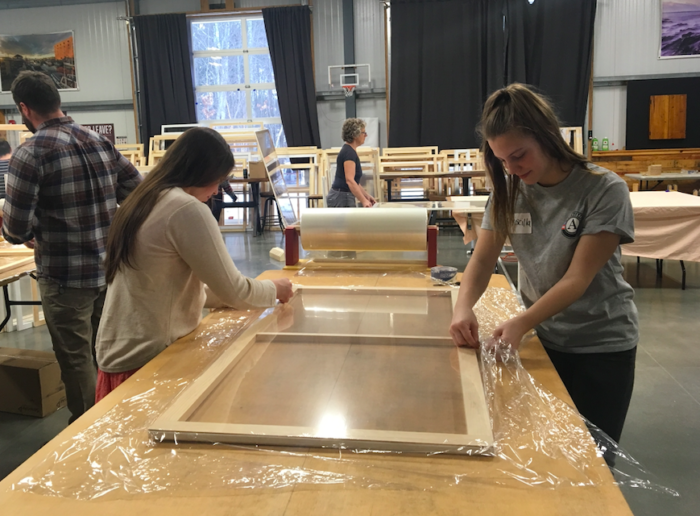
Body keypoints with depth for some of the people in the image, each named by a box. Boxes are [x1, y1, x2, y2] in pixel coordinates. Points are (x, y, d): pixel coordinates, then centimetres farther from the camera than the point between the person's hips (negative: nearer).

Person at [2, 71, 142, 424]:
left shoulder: (30, 153, -14)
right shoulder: (100, 142, 3)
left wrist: (34, 233, 6)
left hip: (66, 276, -6)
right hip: (111, 269, 6)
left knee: (77, 360, 10)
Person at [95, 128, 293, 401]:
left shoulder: (142, 203, 10)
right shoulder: (187, 209, -19)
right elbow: (232, 290, -14)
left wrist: (222, 297, 17)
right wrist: (274, 289, 4)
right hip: (148, 361, -9)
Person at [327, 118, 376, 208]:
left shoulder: (350, 151, 15)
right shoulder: (349, 153, -15)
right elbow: (349, 180, -26)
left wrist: (366, 196, 21)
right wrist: (363, 201, -30)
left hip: (345, 198, 10)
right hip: (342, 200, -10)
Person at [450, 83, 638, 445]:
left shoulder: (604, 191, -19)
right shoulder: (509, 191, -5)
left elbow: (578, 279, -22)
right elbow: (483, 259, -8)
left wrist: (520, 324, -33)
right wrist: (463, 307, -27)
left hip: (602, 344, -3)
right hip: (544, 340, 4)